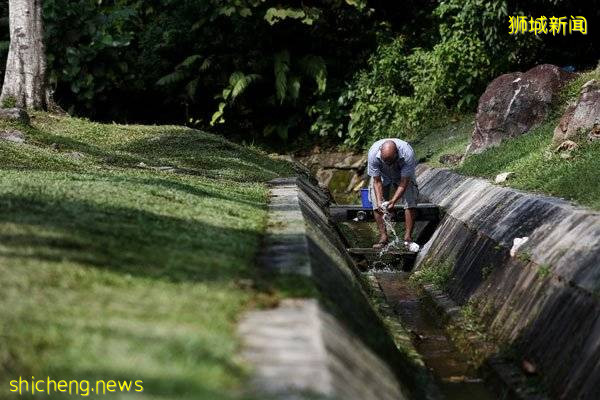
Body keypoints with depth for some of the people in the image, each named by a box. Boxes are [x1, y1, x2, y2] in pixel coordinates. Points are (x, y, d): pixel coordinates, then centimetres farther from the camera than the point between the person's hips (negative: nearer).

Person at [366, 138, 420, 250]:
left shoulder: (407, 154, -40)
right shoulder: (373, 154, -36)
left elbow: (404, 183, -33)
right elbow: (377, 181, -25)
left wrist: (393, 201, -41)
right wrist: (379, 201, -36)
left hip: (403, 175, -1)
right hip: (382, 175, 1)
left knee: (410, 204, -14)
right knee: (377, 205, -12)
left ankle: (408, 238, -7)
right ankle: (383, 237, -4)